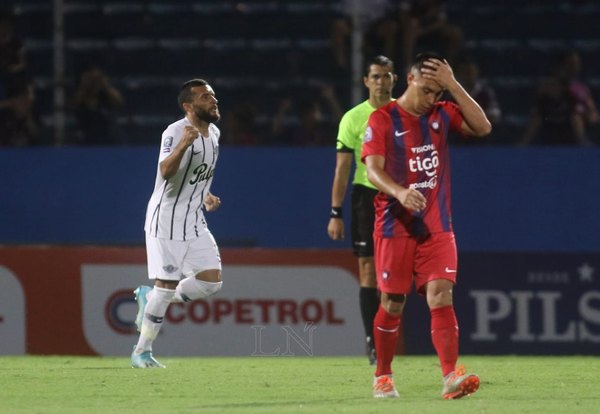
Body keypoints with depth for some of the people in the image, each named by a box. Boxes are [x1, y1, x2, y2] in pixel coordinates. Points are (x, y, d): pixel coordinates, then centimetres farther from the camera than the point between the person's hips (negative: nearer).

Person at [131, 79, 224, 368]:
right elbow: (165, 171, -33)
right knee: (167, 284, -8)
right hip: (166, 221, -8)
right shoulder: (175, 132, -17)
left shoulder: (213, 133, 10)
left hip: (194, 222, 8)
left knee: (211, 280, -4)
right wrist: (182, 146, -48)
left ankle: (149, 298, 16)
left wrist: (206, 197, 12)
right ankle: (142, 351, 4)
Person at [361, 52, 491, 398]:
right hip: (395, 225, -2)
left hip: (437, 227, 2)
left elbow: (483, 127, -6)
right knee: (393, 302, 4)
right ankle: (383, 376, 20)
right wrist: (400, 192, -32)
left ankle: (451, 376, -22)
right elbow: (373, 169, -13)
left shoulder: (442, 114, 7)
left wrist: (454, 86, -11)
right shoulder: (383, 119, -4)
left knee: (441, 295, -13)